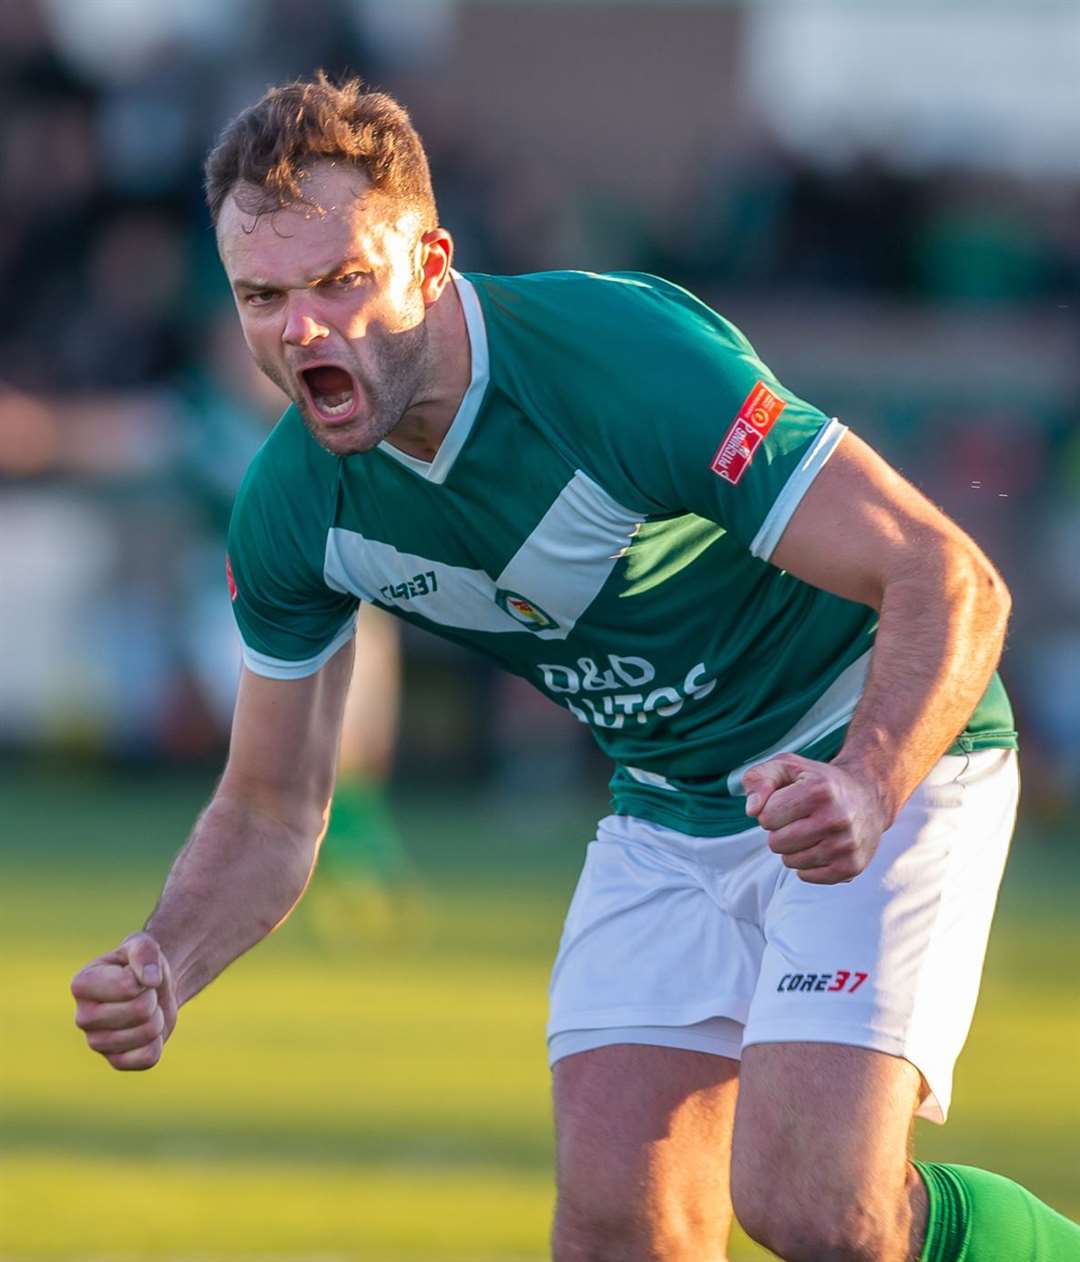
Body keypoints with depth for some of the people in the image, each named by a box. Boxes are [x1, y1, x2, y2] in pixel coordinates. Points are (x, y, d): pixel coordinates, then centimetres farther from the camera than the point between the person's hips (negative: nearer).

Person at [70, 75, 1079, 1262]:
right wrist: (164, 968, -18)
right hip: (669, 803, 6)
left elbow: (951, 580, -29)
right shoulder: (292, 508, -11)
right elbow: (270, 808, 2)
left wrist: (864, 787, -47)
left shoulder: (628, 358, -30)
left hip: (882, 757, -6)